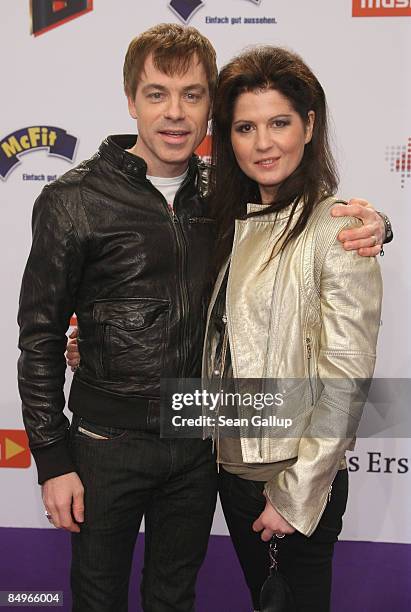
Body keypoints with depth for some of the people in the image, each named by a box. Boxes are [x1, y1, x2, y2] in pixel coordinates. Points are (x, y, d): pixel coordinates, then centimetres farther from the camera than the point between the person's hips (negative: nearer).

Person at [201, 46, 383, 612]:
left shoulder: (336, 230, -19)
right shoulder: (234, 220, 4)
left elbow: (346, 384, -19)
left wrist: (296, 496, -15)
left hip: (300, 482, -6)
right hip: (232, 463, 7)